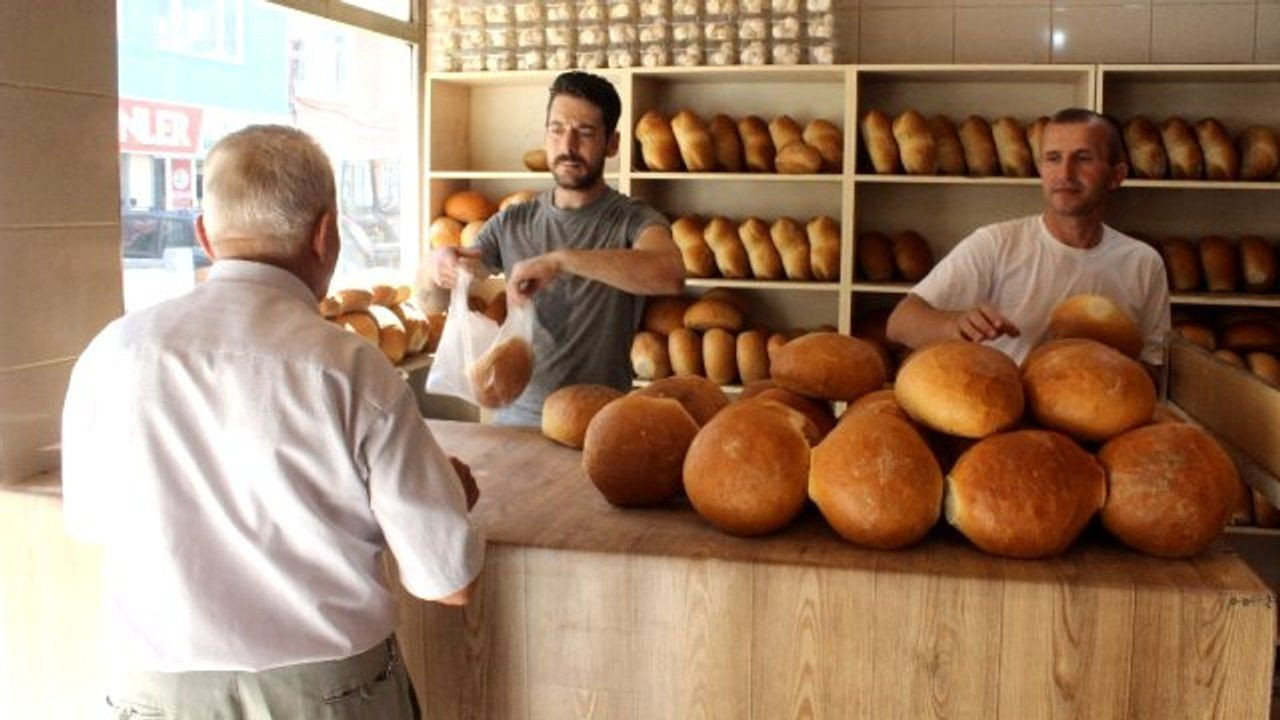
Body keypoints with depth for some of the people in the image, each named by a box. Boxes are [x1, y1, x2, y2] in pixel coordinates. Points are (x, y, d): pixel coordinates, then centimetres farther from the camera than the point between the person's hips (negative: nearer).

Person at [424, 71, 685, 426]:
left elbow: (670, 275, -26)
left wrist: (559, 260, -31)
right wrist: (438, 266, -11)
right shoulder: (511, 223, 8)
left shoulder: (633, 220, -4)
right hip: (514, 417, 3)